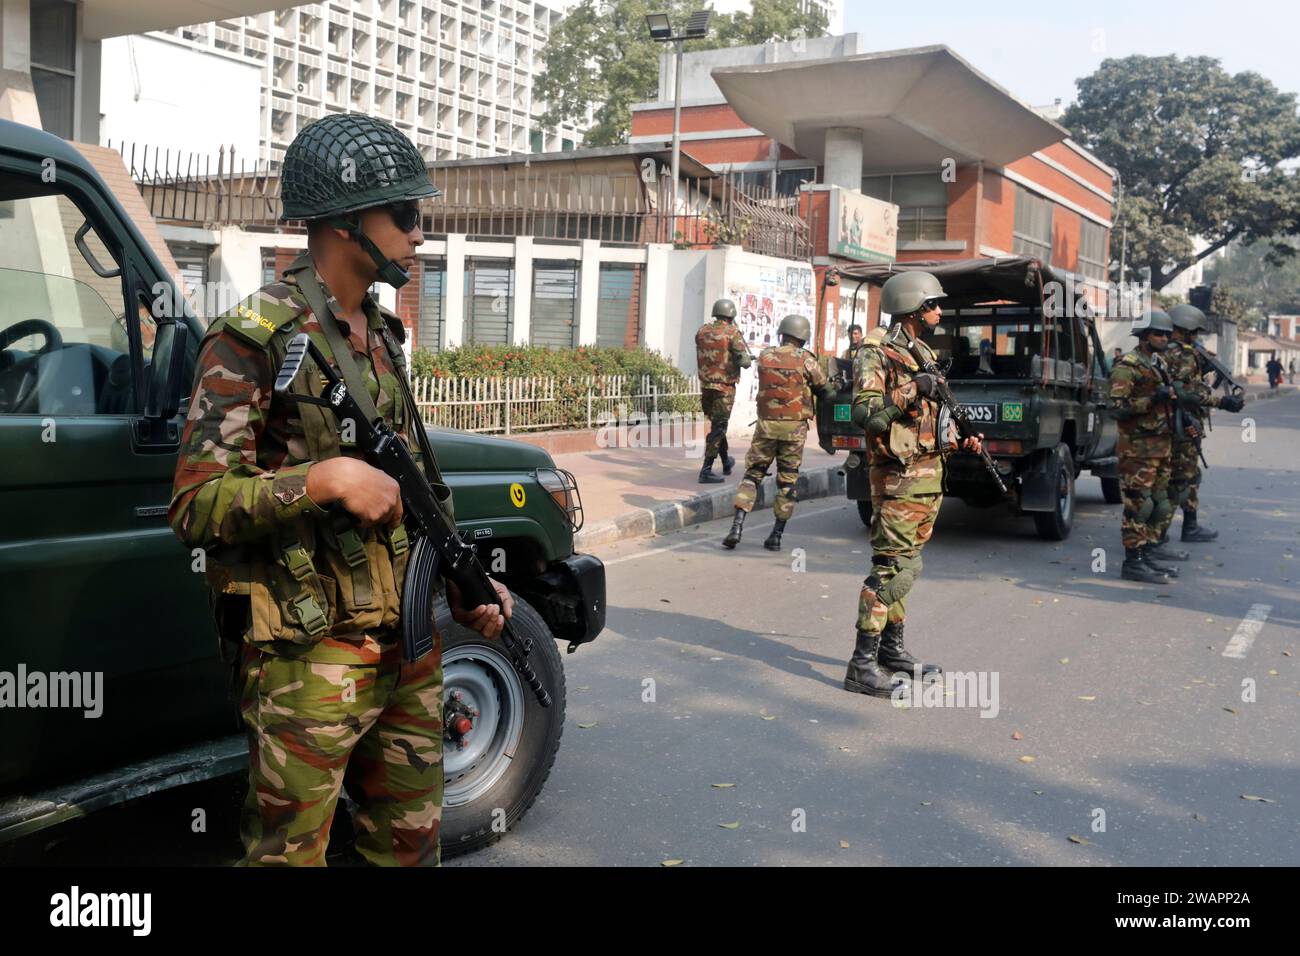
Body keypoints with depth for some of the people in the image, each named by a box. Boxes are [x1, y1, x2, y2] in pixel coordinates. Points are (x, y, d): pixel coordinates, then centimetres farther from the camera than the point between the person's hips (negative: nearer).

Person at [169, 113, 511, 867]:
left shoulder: (382, 335, 12)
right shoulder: (255, 337, -12)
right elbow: (195, 506, -16)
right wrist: (322, 479, -25)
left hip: (408, 644, 7)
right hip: (311, 655, -7)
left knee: (410, 843, 18)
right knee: (289, 851, 6)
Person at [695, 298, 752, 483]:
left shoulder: (702, 331, 4)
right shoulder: (733, 333, -12)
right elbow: (744, 361, -15)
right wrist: (750, 358, 8)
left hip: (705, 385, 6)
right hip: (724, 386, -6)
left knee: (716, 424, 20)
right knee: (718, 428, -2)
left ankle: (726, 462, 36)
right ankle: (706, 471, -6)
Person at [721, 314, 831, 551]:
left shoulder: (765, 356, 2)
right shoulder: (806, 360, -6)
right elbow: (825, 388, 3)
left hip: (766, 425, 2)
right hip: (794, 428, -2)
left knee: (752, 474, 9)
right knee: (787, 482, 7)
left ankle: (736, 527, -2)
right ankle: (776, 536, 8)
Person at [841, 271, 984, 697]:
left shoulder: (925, 355, 18)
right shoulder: (877, 354, -10)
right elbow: (863, 414, -20)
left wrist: (962, 440, 11)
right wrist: (910, 392, -25)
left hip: (929, 476, 9)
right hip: (899, 477, -9)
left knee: (905, 565, 15)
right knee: (894, 566, -12)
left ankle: (892, 649, 25)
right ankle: (863, 664, -9)